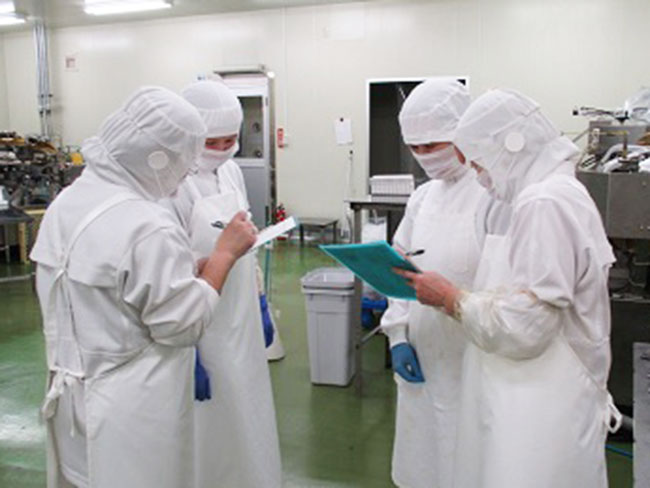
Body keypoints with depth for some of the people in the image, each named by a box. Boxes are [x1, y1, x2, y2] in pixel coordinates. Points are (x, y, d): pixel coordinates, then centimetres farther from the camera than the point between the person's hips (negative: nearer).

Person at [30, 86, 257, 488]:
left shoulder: (67, 201, 1)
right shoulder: (148, 228, -26)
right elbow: (183, 325, -19)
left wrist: (186, 269, 10)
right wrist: (224, 253, -12)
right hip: (132, 417, -8)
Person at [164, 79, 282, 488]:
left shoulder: (232, 171, 6)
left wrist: (262, 306, 16)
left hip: (243, 324, 7)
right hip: (206, 335, -7)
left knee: (249, 420, 21)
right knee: (215, 430, 9)